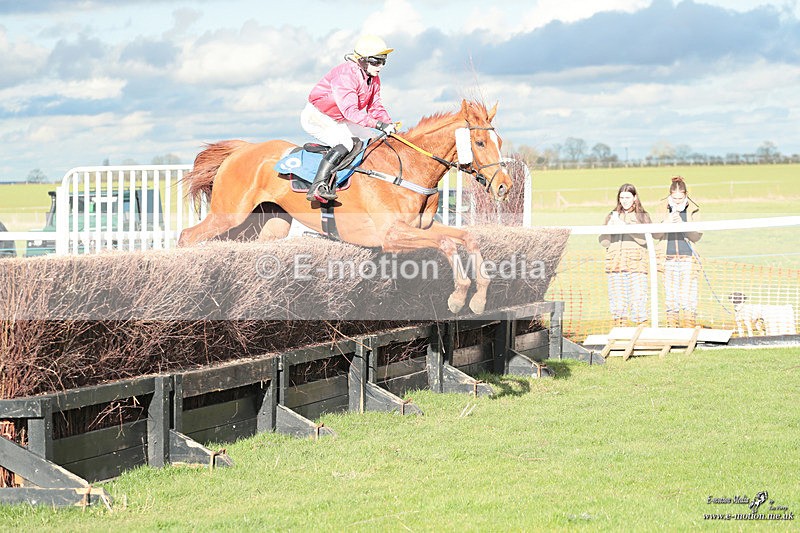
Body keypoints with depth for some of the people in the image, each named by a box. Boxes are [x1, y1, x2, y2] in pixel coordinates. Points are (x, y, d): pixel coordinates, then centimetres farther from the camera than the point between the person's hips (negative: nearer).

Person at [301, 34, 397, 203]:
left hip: (339, 121, 10)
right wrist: (378, 124, -47)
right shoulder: (346, 75, -30)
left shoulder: (374, 78, 1)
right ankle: (317, 187, -39)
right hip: (316, 117, -10)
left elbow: (375, 106, 5)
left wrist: (389, 124, -14)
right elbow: (350, 111, -39)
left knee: (374, 139, 3)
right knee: (345, 143, -32)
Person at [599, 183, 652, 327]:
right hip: (615, 263, 2)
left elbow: (644, 240, -6)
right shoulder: (612, 216, 15)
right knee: (617, 300, -1)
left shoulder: (642, 216, 8)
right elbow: (604, 242, 11)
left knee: (638, 298, -10)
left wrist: (626, 227, -14)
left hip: (636, 264, -2)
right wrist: (610, 227, -6)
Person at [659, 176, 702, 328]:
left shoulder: (694, 210, 3)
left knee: (688, 301, -6)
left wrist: (681, 224, -18)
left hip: (688, 259, -1)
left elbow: (696, 236, -4)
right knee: (670, 300, 2)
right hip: (669, 260, 2)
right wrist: (667, 223, -15)